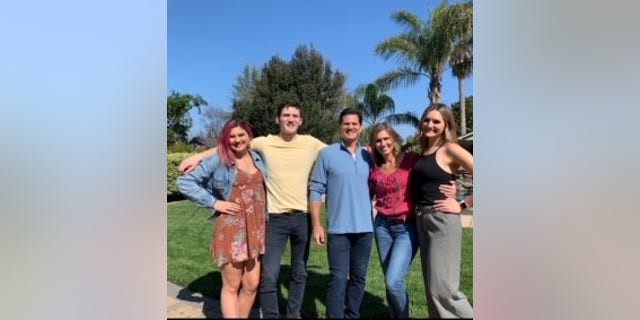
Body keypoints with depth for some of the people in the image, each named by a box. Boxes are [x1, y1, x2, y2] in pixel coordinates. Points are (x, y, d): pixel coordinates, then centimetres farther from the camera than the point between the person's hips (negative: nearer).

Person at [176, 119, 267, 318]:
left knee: (252, 284, 12)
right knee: (231, 286, 6)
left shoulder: (257, 158, 10)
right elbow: (184, 182, -6)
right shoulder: (218, 160, -5)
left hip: (256, 229, 5)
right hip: (232, 229, -5)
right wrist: (213, 202, -10)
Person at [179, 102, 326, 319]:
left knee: (299, 272, 16)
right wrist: (198, 156, -4)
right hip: (275, 217, -2)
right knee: (268, 275, -1)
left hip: (303, 216, 2)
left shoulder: (311, 144, 1)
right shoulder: (265, 143, -2)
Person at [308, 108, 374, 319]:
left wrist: (373, 216, 11)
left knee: (359, 278, 15)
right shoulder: (327, 154, -4)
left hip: (365, 228, 4)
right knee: (338, 279, -2)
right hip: (338, 229, -4)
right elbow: (316, 190, -5)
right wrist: (316, 225, -9)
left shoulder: (368, 156, 8)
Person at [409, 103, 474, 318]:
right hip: (421, 222, 8)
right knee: (432, 288, 13)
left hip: (442, 221, -7)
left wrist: (463, 205, -12)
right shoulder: (423, 152, 13)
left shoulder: (450, 149, -8)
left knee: (442, 287, -4)